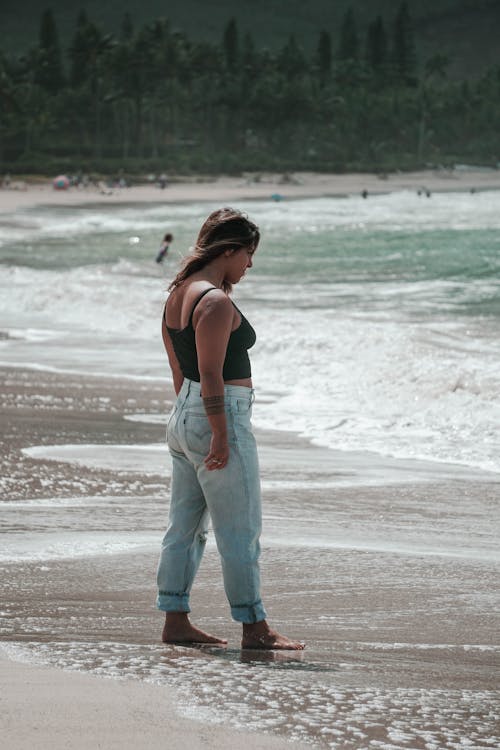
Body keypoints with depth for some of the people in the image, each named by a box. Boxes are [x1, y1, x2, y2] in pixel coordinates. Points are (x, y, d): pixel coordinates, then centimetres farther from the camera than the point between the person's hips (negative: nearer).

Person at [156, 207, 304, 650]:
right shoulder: (216, 301, -17)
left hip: (183, 415, 10)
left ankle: (175, 622, 15)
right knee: (241, 532, -3)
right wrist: (220, 436, -20)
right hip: (220, 417, -10)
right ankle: (254, 628, 2)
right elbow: (211, 375, -21)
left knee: (186, 526, 12)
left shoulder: (179, 294, 12)